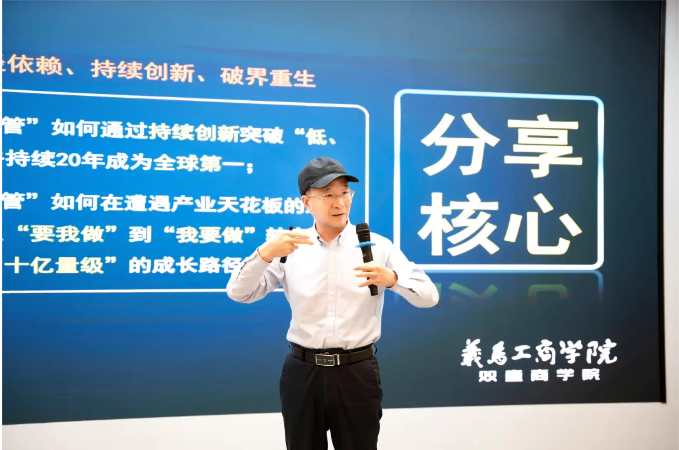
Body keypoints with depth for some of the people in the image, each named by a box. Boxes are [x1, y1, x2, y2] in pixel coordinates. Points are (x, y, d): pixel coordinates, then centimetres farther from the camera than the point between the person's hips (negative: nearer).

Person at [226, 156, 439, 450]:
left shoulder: (377, 246, -2)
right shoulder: (291, 248, 1)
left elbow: (429, 297, -7)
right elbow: (238, 293, -5)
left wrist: (391, 279, -28)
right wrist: (265, 253, -24)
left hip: (357, 373, -1)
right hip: (302, 372, 1)